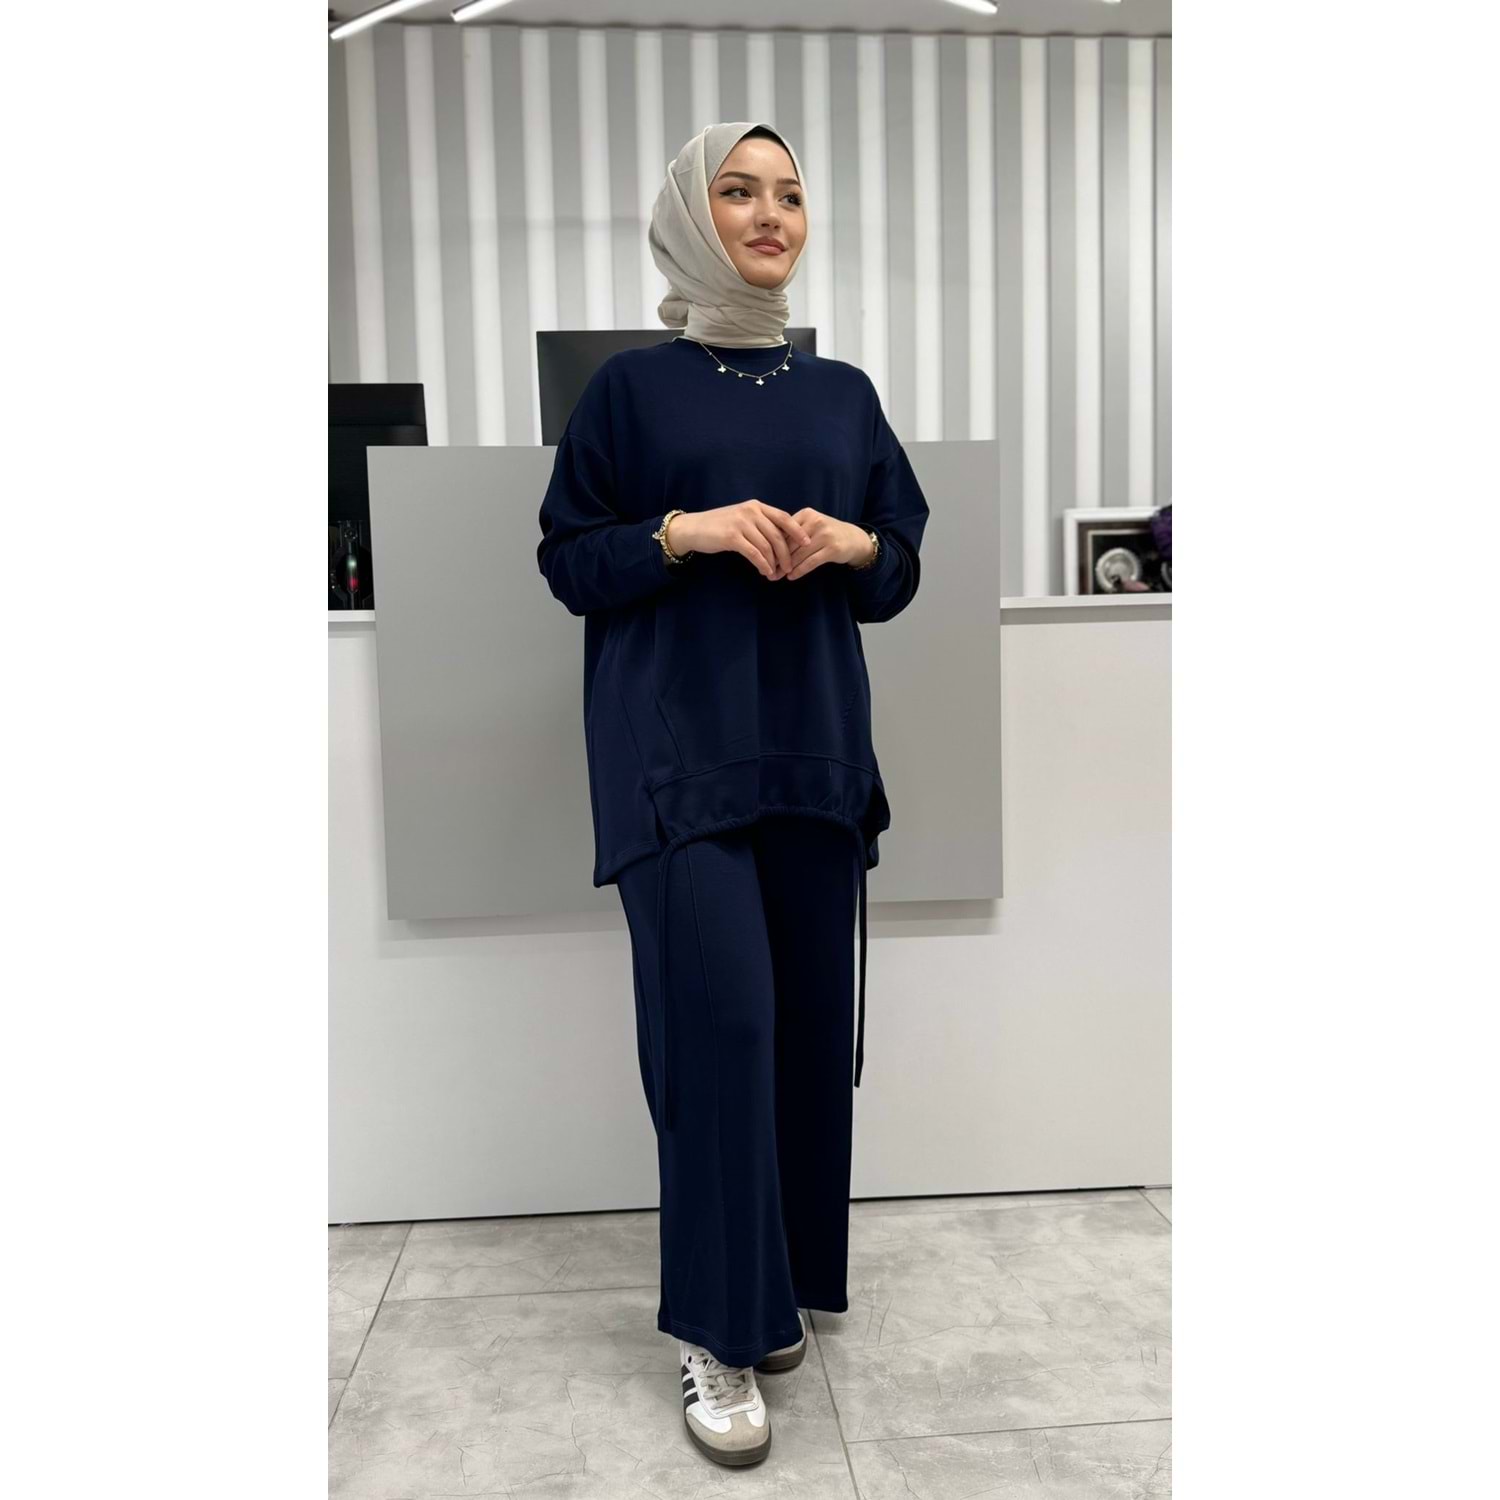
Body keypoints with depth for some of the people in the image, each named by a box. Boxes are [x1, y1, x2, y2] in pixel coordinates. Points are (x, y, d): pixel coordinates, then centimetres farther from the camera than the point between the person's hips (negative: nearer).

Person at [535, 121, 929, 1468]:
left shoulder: (843, 393, 14)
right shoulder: (631, 387, 4)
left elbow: (906, 561, 15)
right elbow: (566, 559, 2)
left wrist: (853, 546, -8)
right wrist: (685, 531, -15)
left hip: (814, 745, 4)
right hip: (678, 751, -3)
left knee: (808, 1021, 5)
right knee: (717, 1018, -10)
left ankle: (783, 1286, 23)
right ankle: (718, 1331, 6)